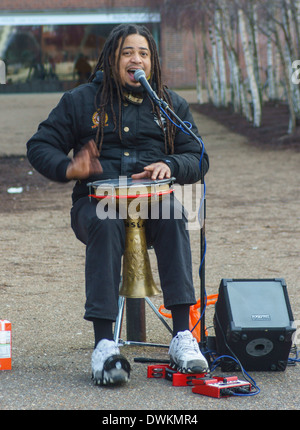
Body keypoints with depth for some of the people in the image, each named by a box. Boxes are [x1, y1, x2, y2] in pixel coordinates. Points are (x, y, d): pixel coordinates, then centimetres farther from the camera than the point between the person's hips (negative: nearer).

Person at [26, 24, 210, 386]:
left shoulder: (171, 105, 16)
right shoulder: (81, 101, 10)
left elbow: (197, 159, 13)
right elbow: (40, 147, 9)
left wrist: (170, 166, -11)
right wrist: (68, 169, -13)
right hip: (97, 198, -1)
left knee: (172, 217, -34)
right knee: (105, 224, -37)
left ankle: (182, 334, -39)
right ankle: (104, 343, -43)